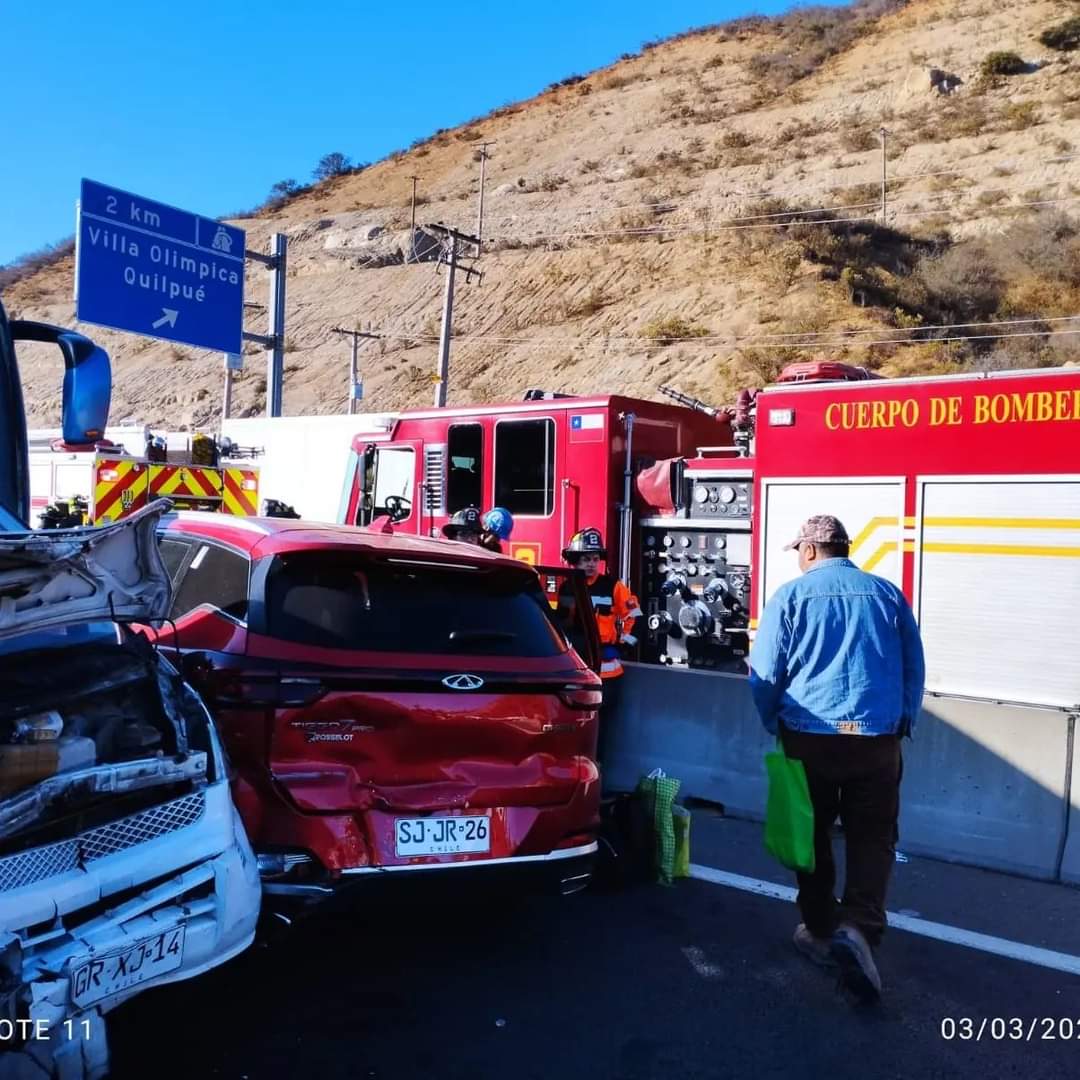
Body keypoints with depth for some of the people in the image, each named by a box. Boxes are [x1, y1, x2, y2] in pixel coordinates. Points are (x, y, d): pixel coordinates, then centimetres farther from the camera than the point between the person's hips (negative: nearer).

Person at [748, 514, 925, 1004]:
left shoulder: (791, 595, -2)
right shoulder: (887, 593, 5)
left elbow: (765, 673, -3)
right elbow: (914, 669, 10)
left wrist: (774, 724, 14)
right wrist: (904, 725, 21)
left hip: (809, 735, -1)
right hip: (877, 738, 1)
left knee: (812, 834, 14)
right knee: (872, 837, 8)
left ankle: (820, 931, 24)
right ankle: (858, 928, -11)